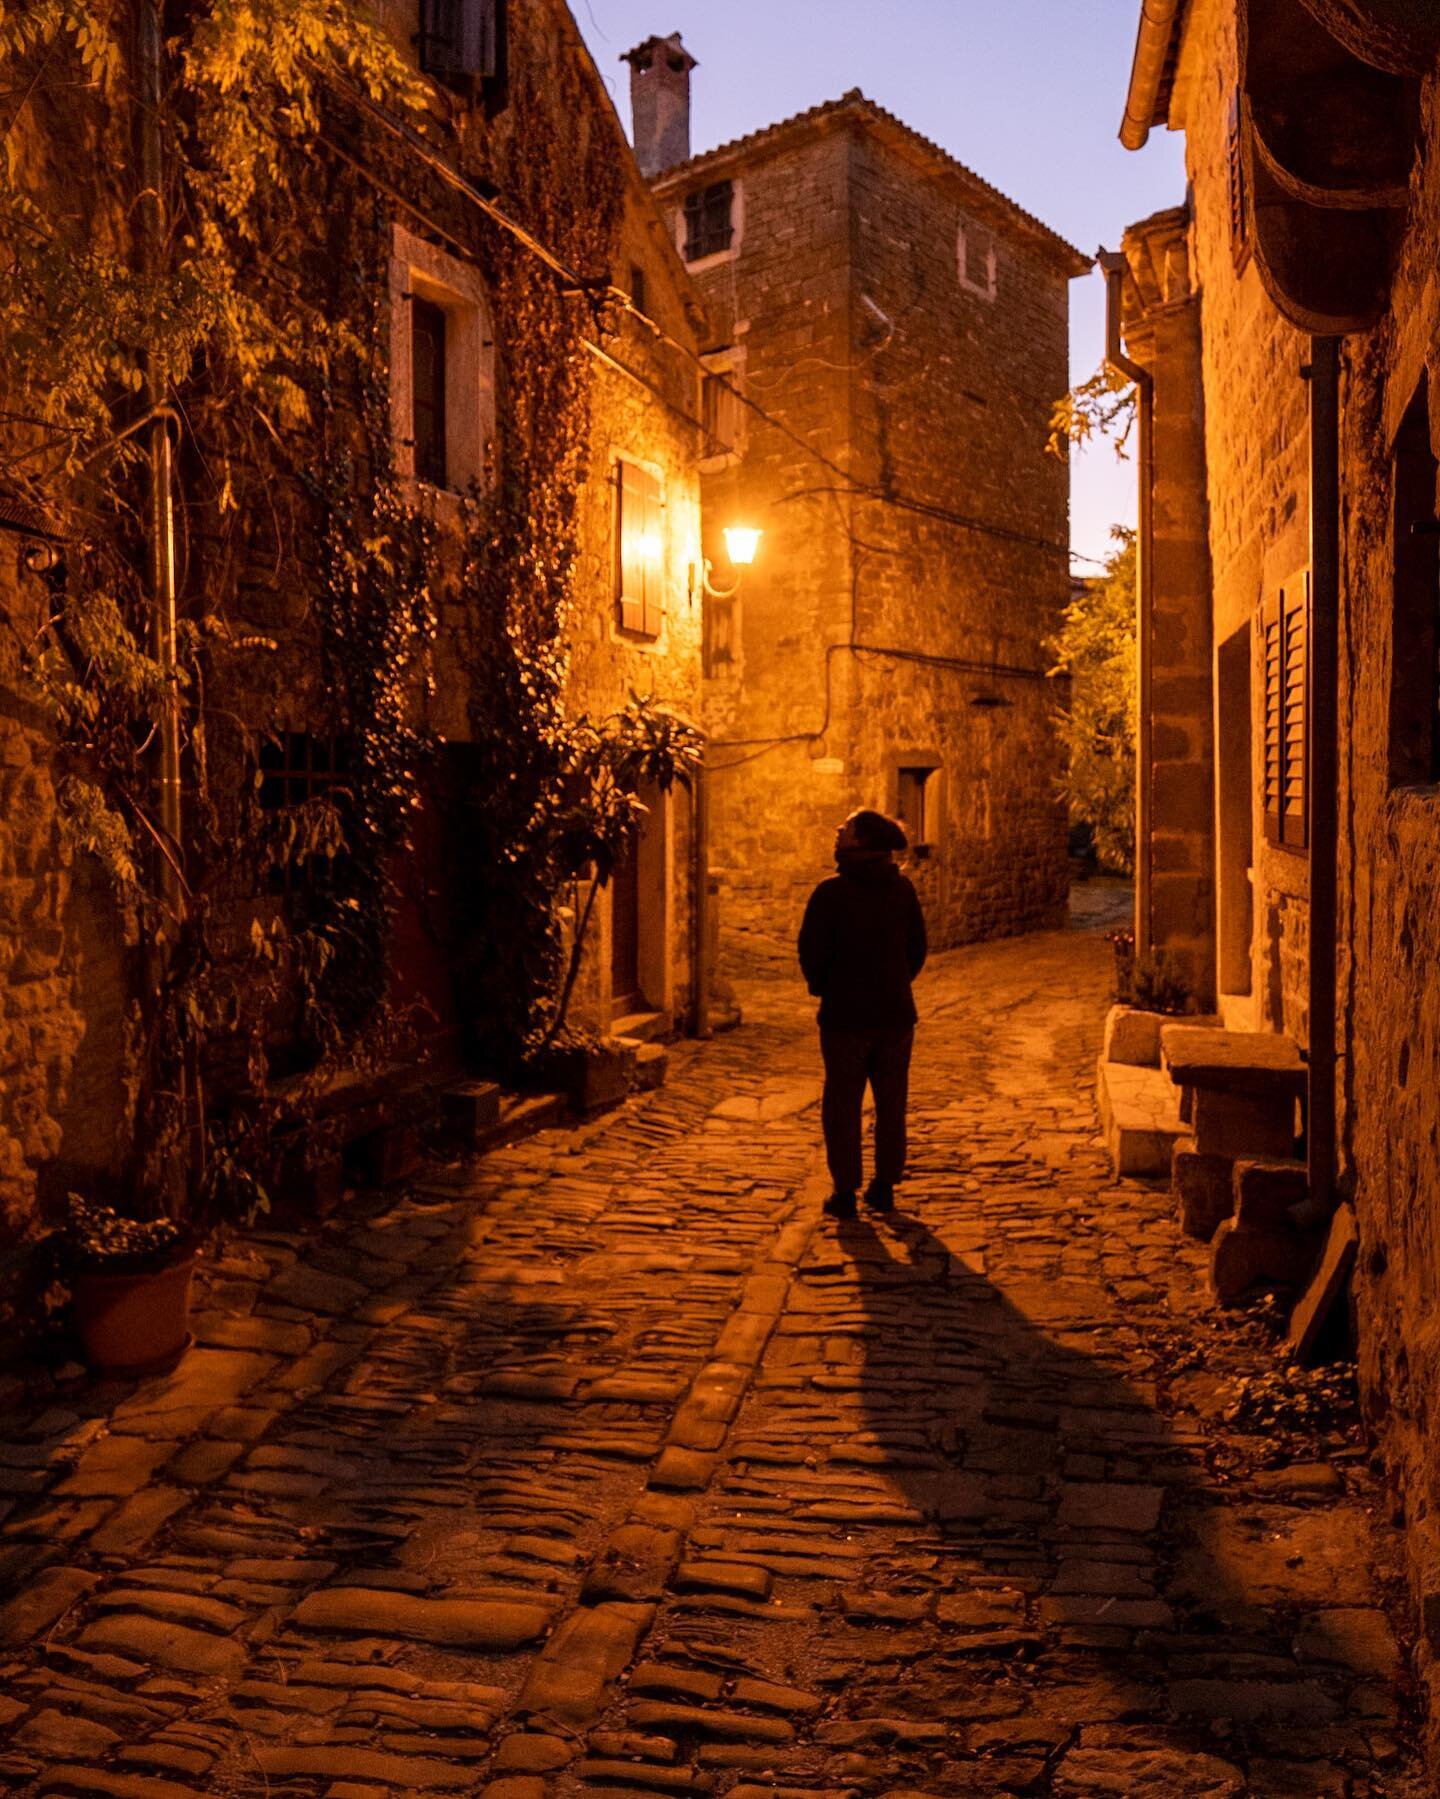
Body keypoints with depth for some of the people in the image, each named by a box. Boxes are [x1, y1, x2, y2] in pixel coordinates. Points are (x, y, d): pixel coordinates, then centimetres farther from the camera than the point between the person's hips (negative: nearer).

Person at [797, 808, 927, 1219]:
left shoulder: (831, 893, -12)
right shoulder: (902, 889, 2)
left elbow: (811, 951, -11)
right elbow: (917, 948, 7)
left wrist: (822, 987, 6)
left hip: (845, 1015, -4)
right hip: (896, 1012, 4)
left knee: (842, 1104, 5)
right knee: (891, 1104, 12)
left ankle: (845, 1191, 7)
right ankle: (884, 1187, 17)